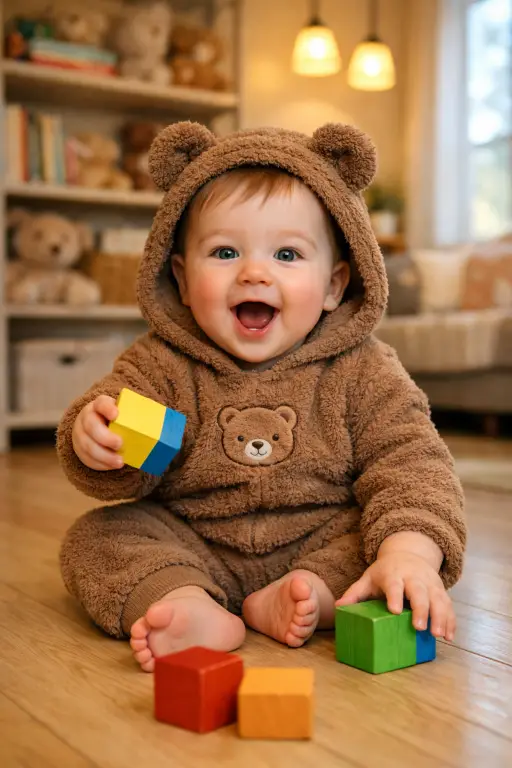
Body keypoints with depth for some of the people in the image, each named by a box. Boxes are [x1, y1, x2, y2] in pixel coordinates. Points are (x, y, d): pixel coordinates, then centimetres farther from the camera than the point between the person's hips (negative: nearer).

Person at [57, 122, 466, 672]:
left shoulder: (360, 371, -7)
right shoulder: (164, 364, -6)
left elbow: (410, 462, -16)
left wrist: (410, 550, -37)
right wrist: (94, 436, -37)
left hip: (322, 544, 0)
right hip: (192, 551, 1)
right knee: (95, 537, -15)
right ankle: (189, 607, -35)